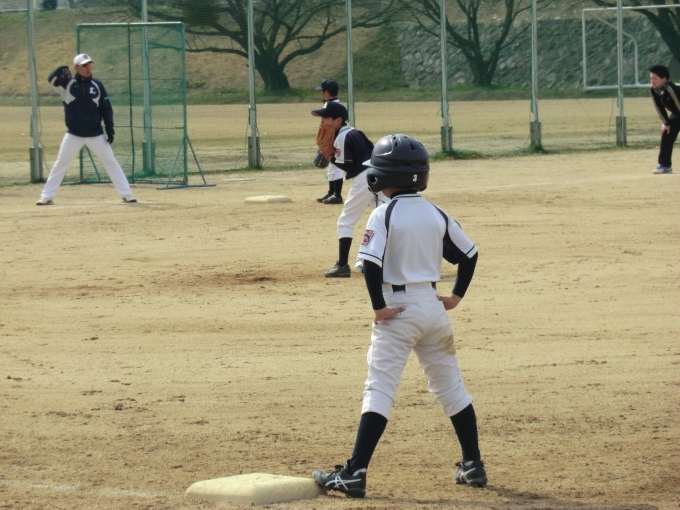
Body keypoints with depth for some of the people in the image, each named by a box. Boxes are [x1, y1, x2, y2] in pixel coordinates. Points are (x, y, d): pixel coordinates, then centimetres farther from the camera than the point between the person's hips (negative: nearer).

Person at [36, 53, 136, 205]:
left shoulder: (97, 85, 2)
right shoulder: (67, 84, -2)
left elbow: (106, 108, 6)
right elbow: (52, 79, -21)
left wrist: (109, 129, -1)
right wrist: (61, 71, -39)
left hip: (96, 134, 1)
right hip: (74, 134, -1)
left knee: (111, 163, 1)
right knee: (60, 164, 1)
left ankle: (126, 194, 6)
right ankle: (47, 197, 7)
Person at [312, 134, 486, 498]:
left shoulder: (384, 215, -12)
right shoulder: (436, 215, 6)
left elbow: (371, 264, -22)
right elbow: (469, 255, 13)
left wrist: (379, 307, -14)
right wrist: (456, 296, 17)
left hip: (397, 311, -6)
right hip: (433, 307, 6)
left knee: (379, 391, -8)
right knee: (451, 388, 17)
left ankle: (354, 474, -13)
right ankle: (473, 466, 22)